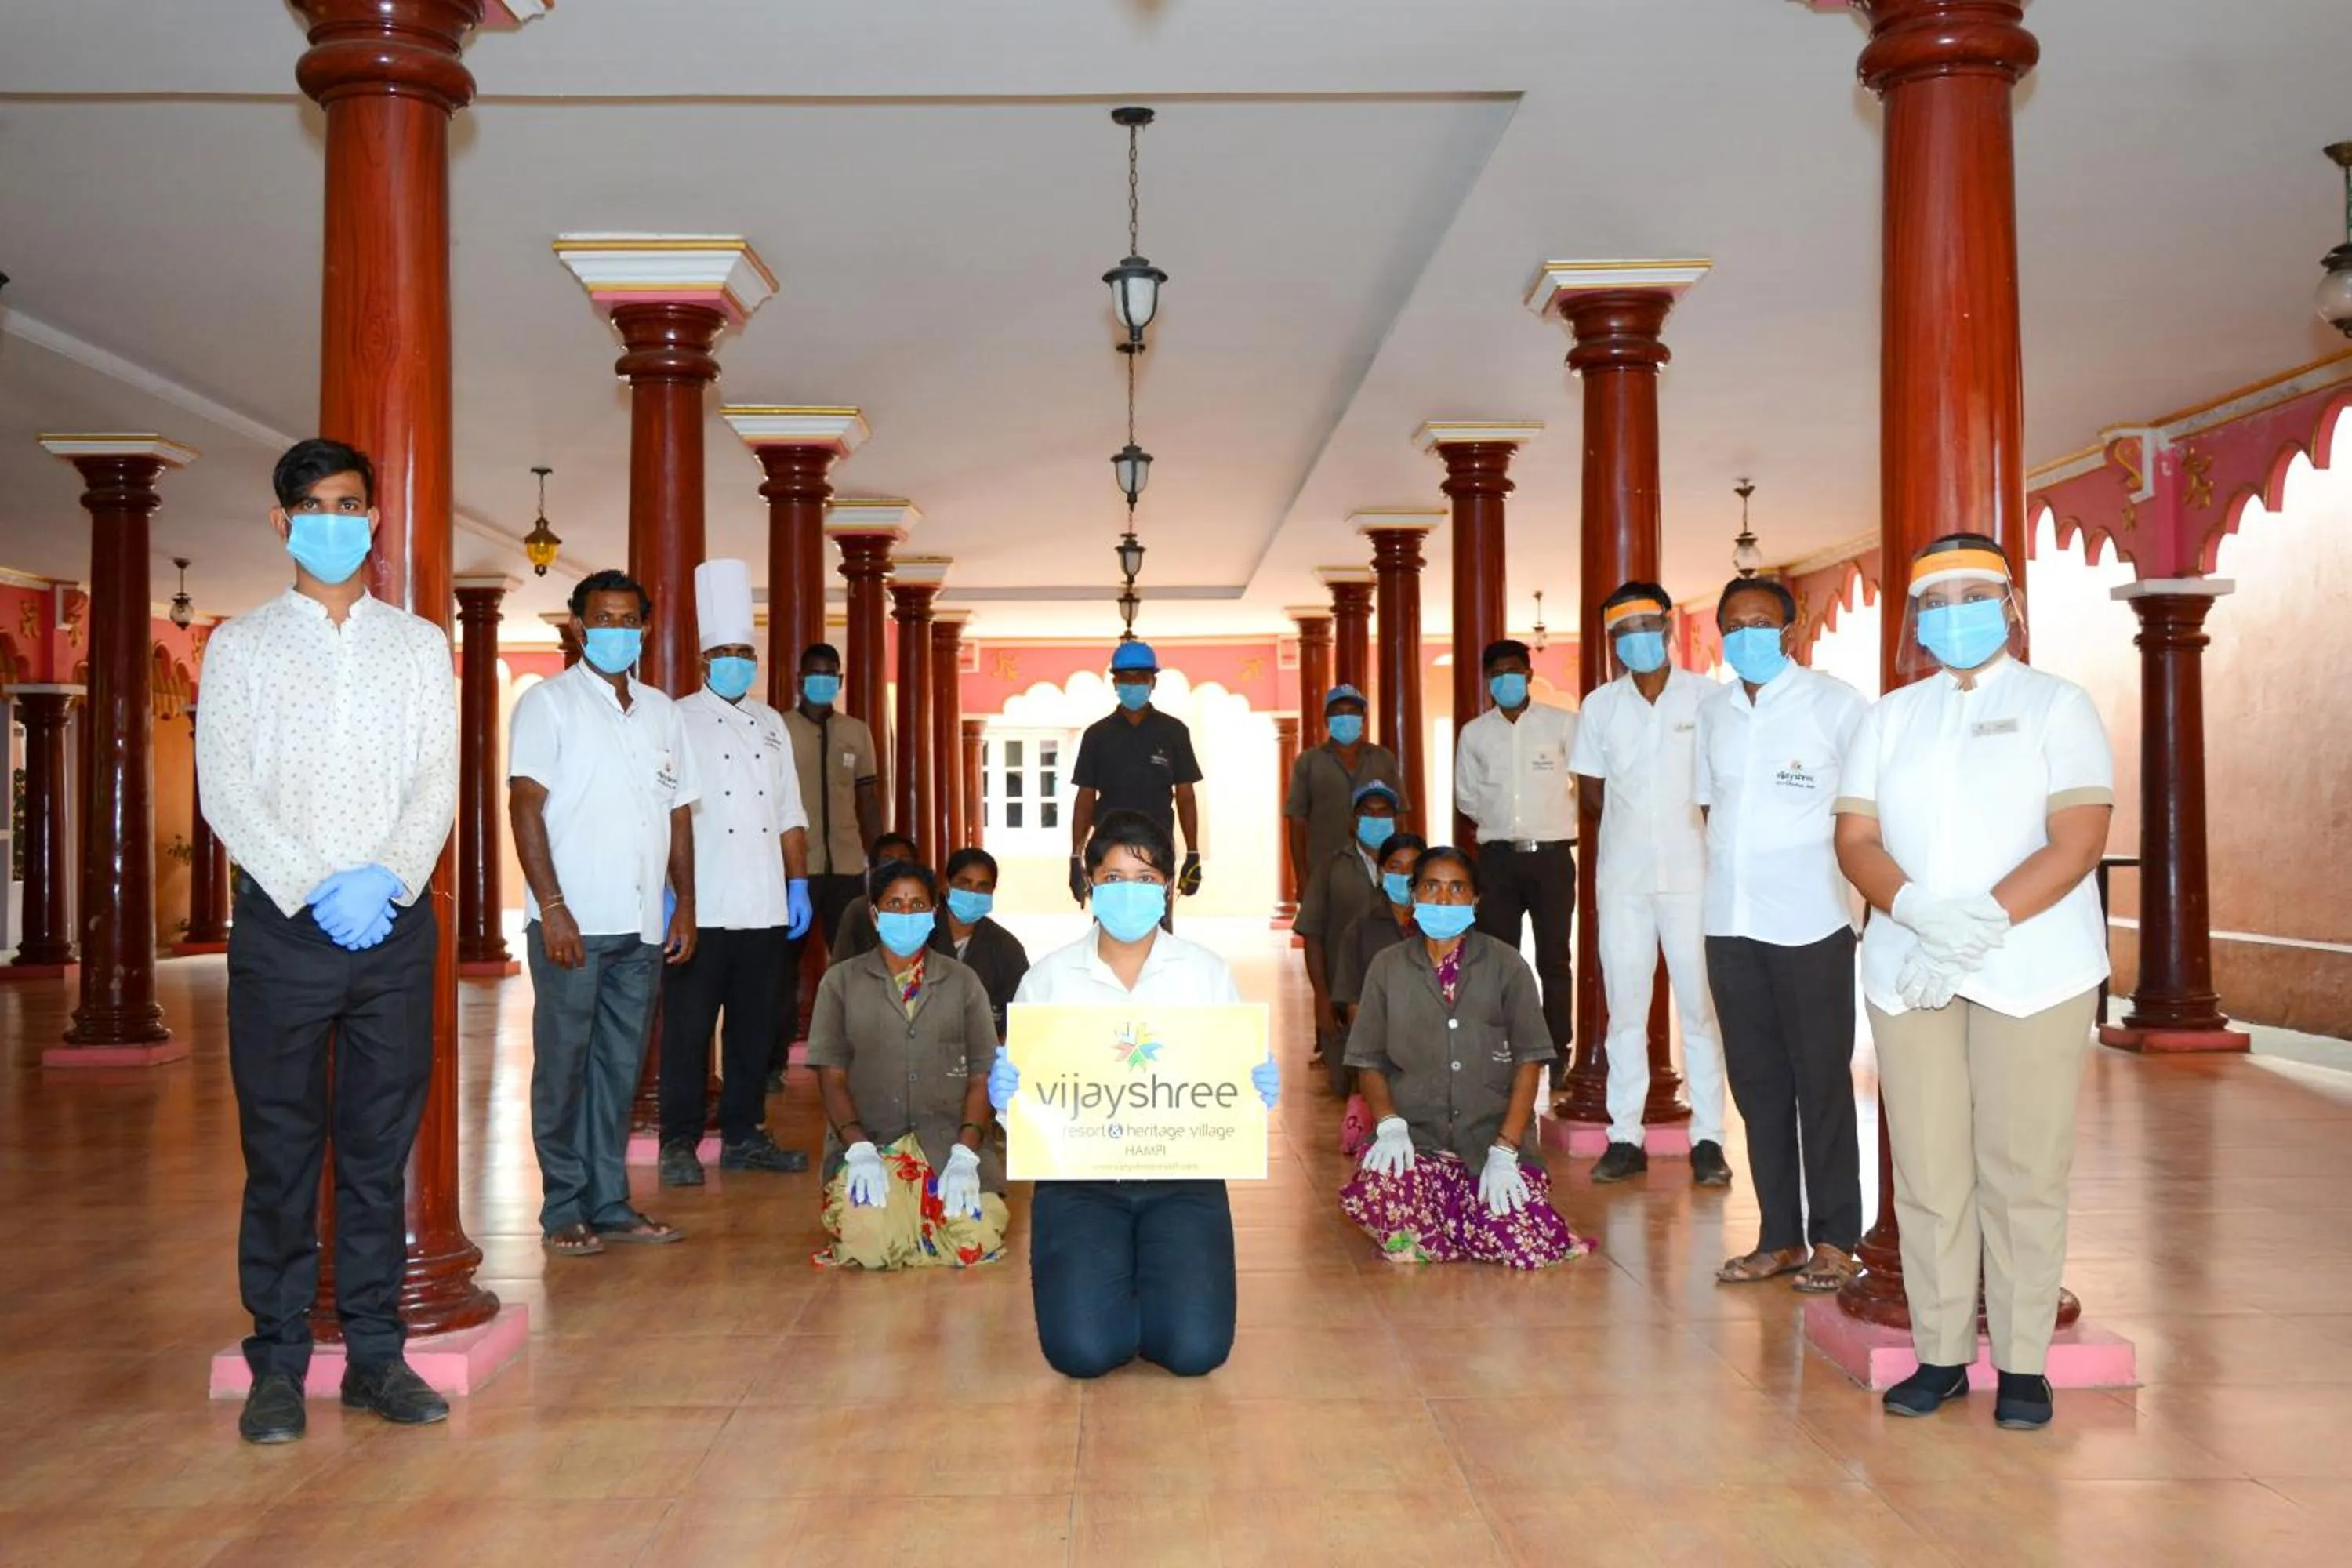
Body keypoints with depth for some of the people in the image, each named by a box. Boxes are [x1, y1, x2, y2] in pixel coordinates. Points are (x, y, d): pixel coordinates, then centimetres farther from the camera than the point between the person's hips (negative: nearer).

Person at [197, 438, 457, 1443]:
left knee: (380, 1151, 5)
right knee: (281, 1153, 2)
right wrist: (316, 892, -13)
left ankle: (375, 1358, 13)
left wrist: (385, 880, -13)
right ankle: (277, 1367, 10)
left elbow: (438, 783, 4)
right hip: (282, 925, -1)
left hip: (395, 924, 1)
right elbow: (226, 793, -1)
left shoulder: (420, 645, 11)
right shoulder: (241, 645, 7)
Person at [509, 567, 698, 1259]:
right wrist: (552, 907, -16)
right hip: (573, 920, -5)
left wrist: (684, 905, 10)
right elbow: (526, 806, -8)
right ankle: (564, 1210, 9)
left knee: (620, 1065, 10)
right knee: (563, 1065, 1)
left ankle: (609, 1203, 18)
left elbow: (680, 813, 17)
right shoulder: (548, 703, -1)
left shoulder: (661, 712, 15)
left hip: (642, 925, 5)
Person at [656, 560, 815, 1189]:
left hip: (765, 908, 5)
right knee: (688, 1029, 0)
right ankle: (679, 1144, 8)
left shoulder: (771, 724, 15)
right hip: (701, 910, -5)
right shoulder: (679, 722, -1)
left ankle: (744, 1135, 20)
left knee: (756, 1027, 10)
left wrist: (799, 886, 10)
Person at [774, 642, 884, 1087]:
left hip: (848, 866, 3)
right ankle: (773, 1063, 12)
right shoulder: (778, 729, 1)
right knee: (784, 964, 4)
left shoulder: (857, 733, 10)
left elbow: (869, 799, 12)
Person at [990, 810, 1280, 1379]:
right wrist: (1006, 1092, -21)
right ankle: (1102, 1285, 18)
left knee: (1195, 1349, -17)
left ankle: (1156, 1285, 19)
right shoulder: (1049, 977, 3)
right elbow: (1013, 1090, 2)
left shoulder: (1207, 971, 5)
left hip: (1182, 1177, 1)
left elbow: (1243, 1080, 5)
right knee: (1083, 1350, -19)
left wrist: (1259, 1089, -17)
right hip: (1078, 1178, 0)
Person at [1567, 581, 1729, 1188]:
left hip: (1692, 871, -3)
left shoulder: (1707, 696, -4)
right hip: (1622, 877, 3)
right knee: (1625, 1009, 6)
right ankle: (1625, 1138, 12)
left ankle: (1708, 1140, 8)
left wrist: (1676, 825, -3)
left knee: (1699, 1008, 1)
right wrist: (1636, 828, 5)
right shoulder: (1599, 706, 5)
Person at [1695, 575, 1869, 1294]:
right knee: (1756, 1083, 10)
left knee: (1821, 1083, 2)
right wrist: (1726, 882, 12)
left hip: (1810, 924, -5)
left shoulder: (1835, 703, -4)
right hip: (1729, 925, 5)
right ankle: (1779, 1236, 20)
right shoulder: (1712, 710, 11)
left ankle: (1834, 1239, 13)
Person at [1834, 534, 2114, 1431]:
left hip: (2033, 974, -3)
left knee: (2021, 1172, -2)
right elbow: (1856, 839, 4)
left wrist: (1978, 925, -18)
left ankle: (2021, 1364, 8)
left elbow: (2079, 840, -7)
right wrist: (1922, 913, -16)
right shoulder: (1890, 717, 14)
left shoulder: (2055, 706, 4)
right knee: (1927, 1173, 3)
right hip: (1906, 974, 3)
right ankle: (1939, 1355, 12)